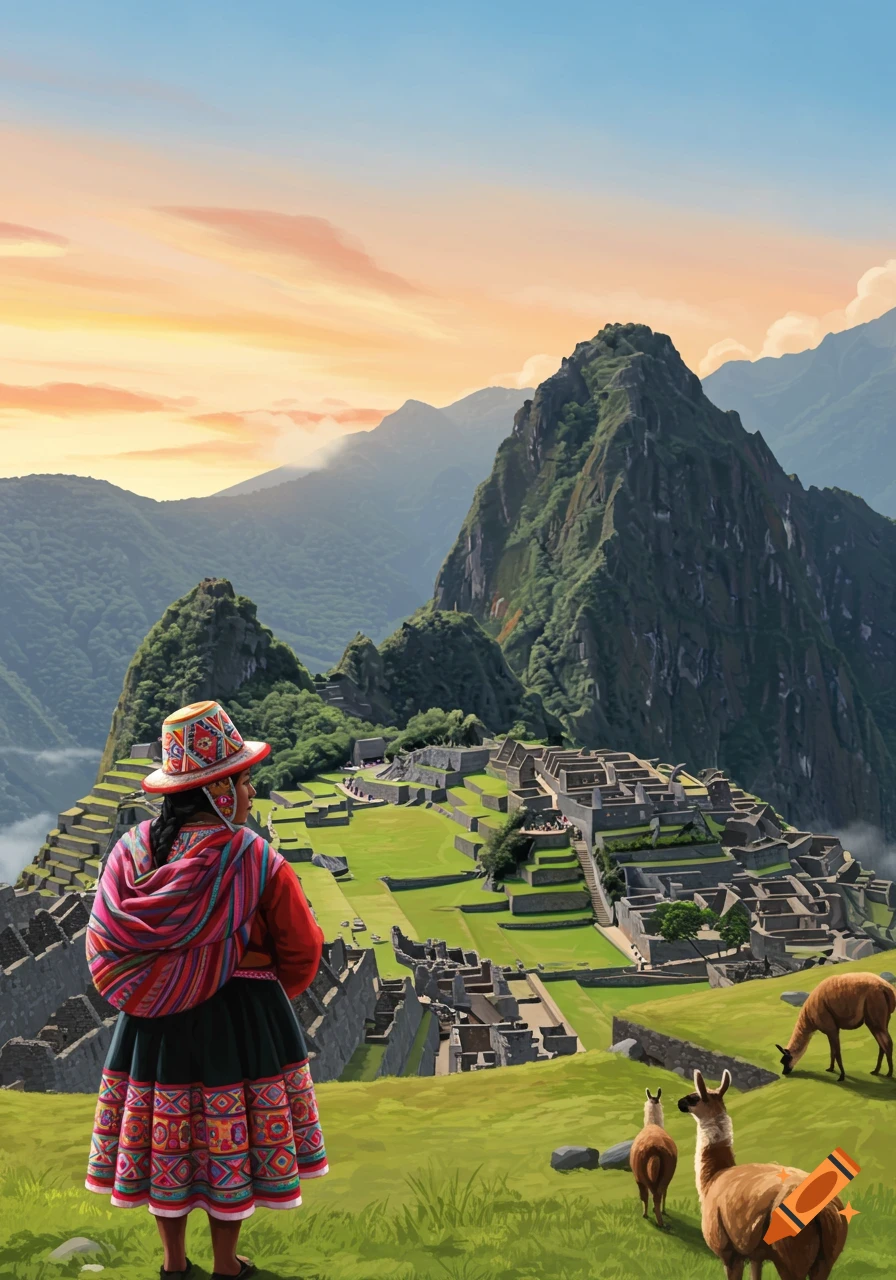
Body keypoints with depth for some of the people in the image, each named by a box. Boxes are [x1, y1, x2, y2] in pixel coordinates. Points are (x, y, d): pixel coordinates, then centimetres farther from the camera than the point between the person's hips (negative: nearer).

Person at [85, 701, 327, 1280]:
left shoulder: (134, 850, -9)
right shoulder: (256, 861, -19)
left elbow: (104, 942, -2)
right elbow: (302, 948, -8)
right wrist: (277, 992, 12)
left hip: (154, 1023, 4)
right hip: (242, 1017, -4)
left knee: (165, 1138, 17)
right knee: (232, 1140, 13)